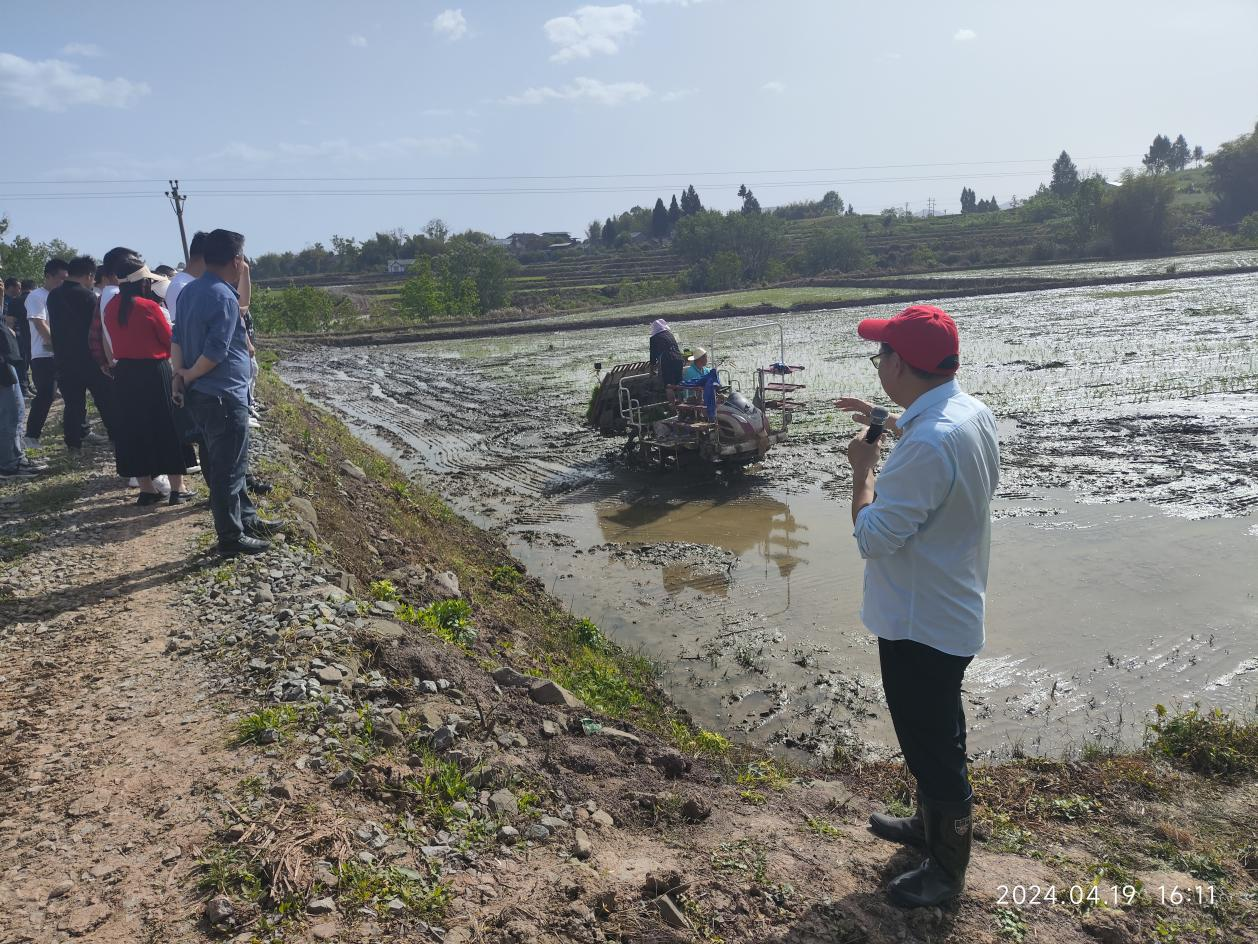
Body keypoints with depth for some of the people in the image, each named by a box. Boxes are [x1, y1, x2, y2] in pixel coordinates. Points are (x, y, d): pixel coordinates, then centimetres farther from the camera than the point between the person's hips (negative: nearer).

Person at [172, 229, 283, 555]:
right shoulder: (224, 298, -19)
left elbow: (177, 338, 8)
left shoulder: (189, 291, 10)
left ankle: (247, 520, 31)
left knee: (221, 464, 18)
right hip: (224, 397, -10)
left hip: (201, 394, 10)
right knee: (228, 469, 0)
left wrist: (179, 375, -2)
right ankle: (231, 538, 10)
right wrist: (189, 376, -7)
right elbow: (216, 353, -22)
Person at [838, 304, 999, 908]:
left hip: (920, 623, -10)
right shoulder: (971, 411, -1)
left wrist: (863, 466, -15)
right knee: (935, 734, 27)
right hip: (949, 609, 10)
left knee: (931, 744, 10)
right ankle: (931, 823, 49)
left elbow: (874, 537, -27)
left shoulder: (927, 445, -33)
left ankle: (947, 870, 30)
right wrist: (886, 423, 18)